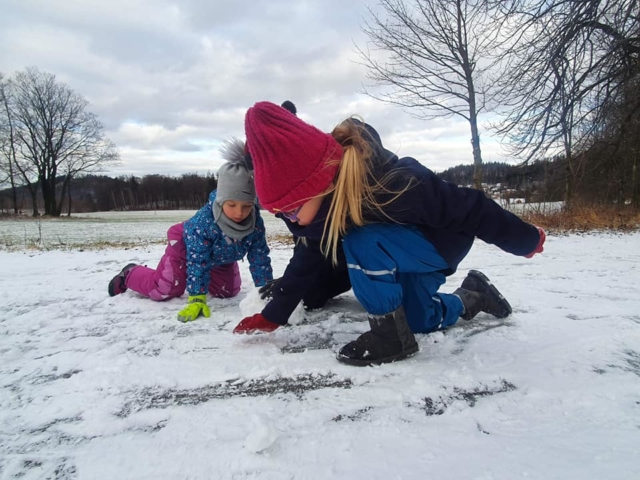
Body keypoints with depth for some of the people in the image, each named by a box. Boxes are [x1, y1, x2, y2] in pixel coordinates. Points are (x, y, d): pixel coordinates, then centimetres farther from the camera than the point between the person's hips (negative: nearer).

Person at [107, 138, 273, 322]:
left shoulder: (256, 223, -32)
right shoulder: (203, 221, -43)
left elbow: (260, 258, -26)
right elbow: (197, 263, -39)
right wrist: (197, 300, -41)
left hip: (220, 257, 5)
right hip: (186, 246, -5)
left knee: (229, 292, 13)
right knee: (164, 290, -5)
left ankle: (199, 281, 39)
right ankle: (129, 275, 25)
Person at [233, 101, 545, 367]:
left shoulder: (395, 185, -42)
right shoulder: (325, 203, -22)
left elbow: (469, 208, -29)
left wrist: (527, 240, -15)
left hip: (443, 241, -7)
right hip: (400, 251, 7)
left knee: (364, 242, -34)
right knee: (417, 320, 18)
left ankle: (390, 334, -16)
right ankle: (472, 296, 42)